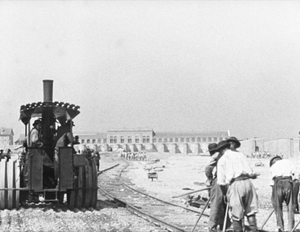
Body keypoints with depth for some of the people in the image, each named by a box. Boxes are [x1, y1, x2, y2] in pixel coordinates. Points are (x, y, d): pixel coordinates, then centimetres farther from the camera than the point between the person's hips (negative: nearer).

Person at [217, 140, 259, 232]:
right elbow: (250, 172, 15)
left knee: (236, 214, 4)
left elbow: (221, 181, 5)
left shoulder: (222, 160, 9)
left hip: (234, 184, -3)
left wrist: (225, 194, 15)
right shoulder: (241, 154, 21)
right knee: (250, 211, 9)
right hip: (247, 182, 4)